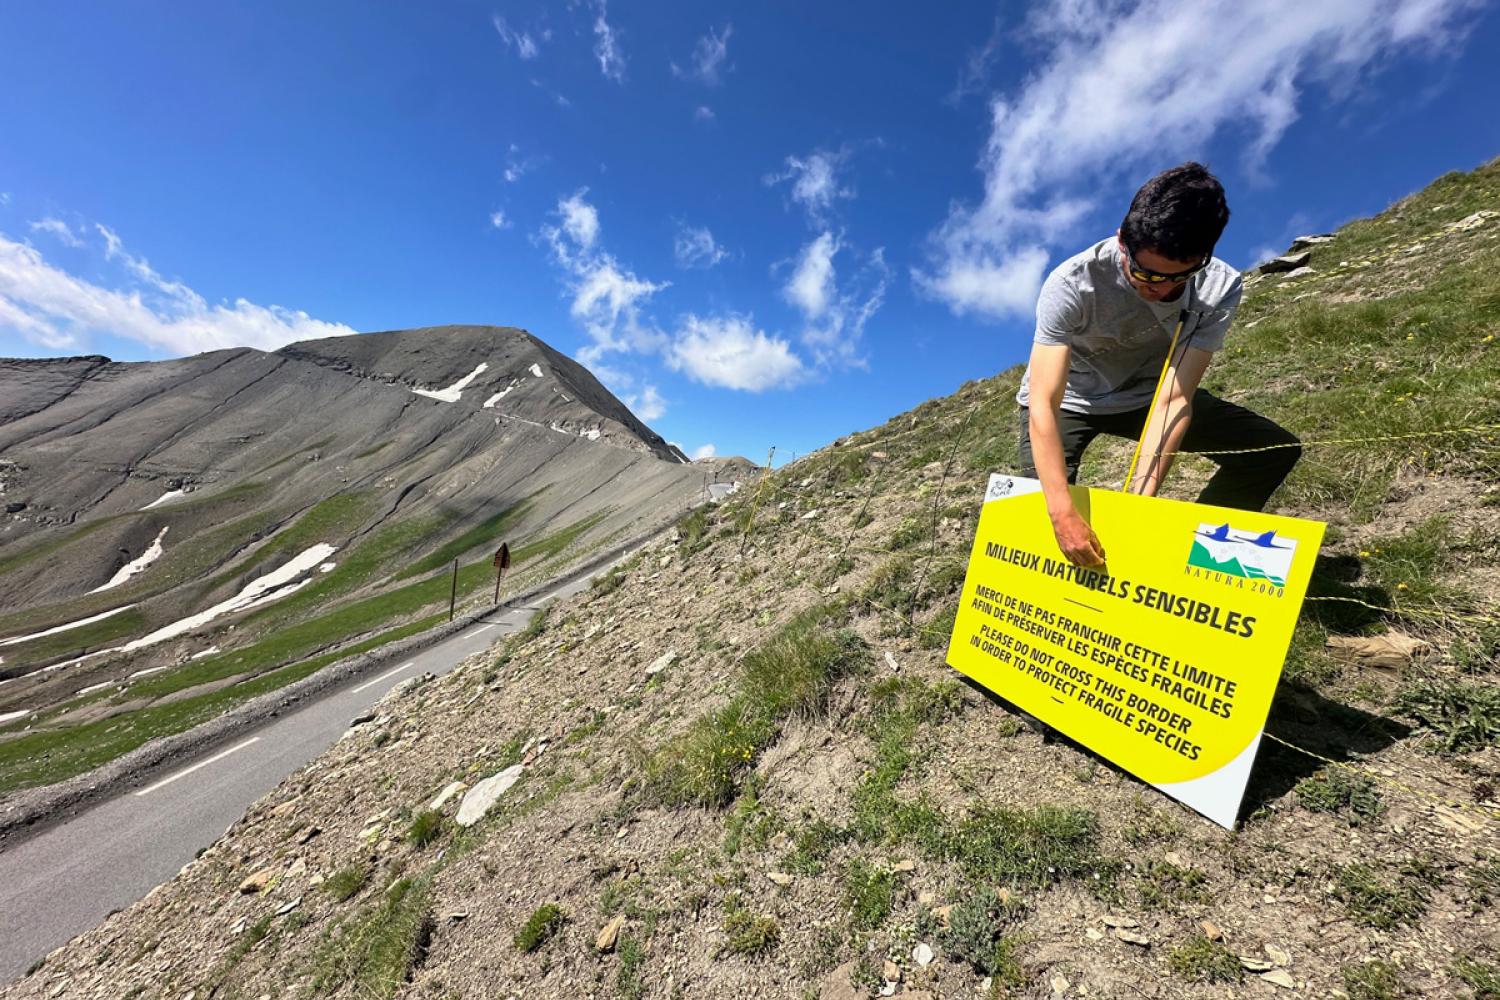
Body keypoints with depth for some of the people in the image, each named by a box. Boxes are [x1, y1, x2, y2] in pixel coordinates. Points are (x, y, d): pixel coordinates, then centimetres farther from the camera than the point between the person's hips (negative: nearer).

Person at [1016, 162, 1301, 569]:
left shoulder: (1219, 289, -21)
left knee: (1275, 449, -7)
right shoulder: (1072, 284, -32)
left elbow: (1174, 399, -26)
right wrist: (1063, 513, -46)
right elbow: (1044, 406, -39)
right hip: (1067, 398, -3)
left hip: (1148, 393, 4)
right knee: (1046, 508, -22)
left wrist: (1140, 498, -37)